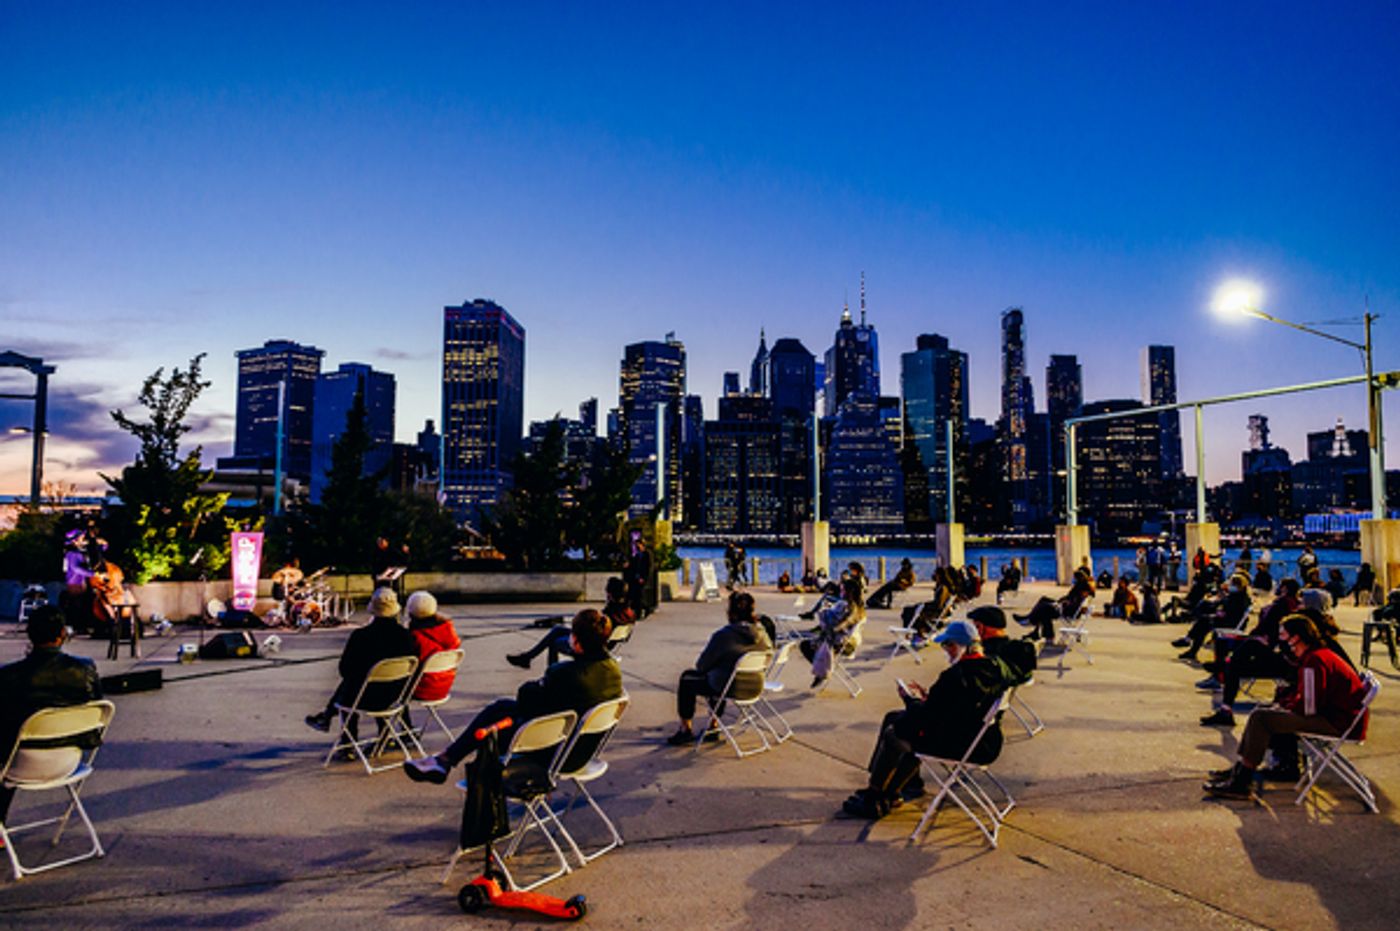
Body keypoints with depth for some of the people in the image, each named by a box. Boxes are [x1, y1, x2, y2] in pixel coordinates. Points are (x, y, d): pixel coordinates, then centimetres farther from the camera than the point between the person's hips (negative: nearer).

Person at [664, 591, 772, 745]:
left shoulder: (724, 636, -24)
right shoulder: (762, 633, -6)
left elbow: (703, 665, -14)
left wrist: (698, 666, 13)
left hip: (728, 688, -6)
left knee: (686, 680, 16)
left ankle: (686, 730, 27)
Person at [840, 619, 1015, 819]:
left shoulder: (955, 676, -27)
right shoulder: (994, 666, 1)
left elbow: (926, 717, -20)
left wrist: (911, 699, -1)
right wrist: (927, 698, 9)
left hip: (962, 746, -9)